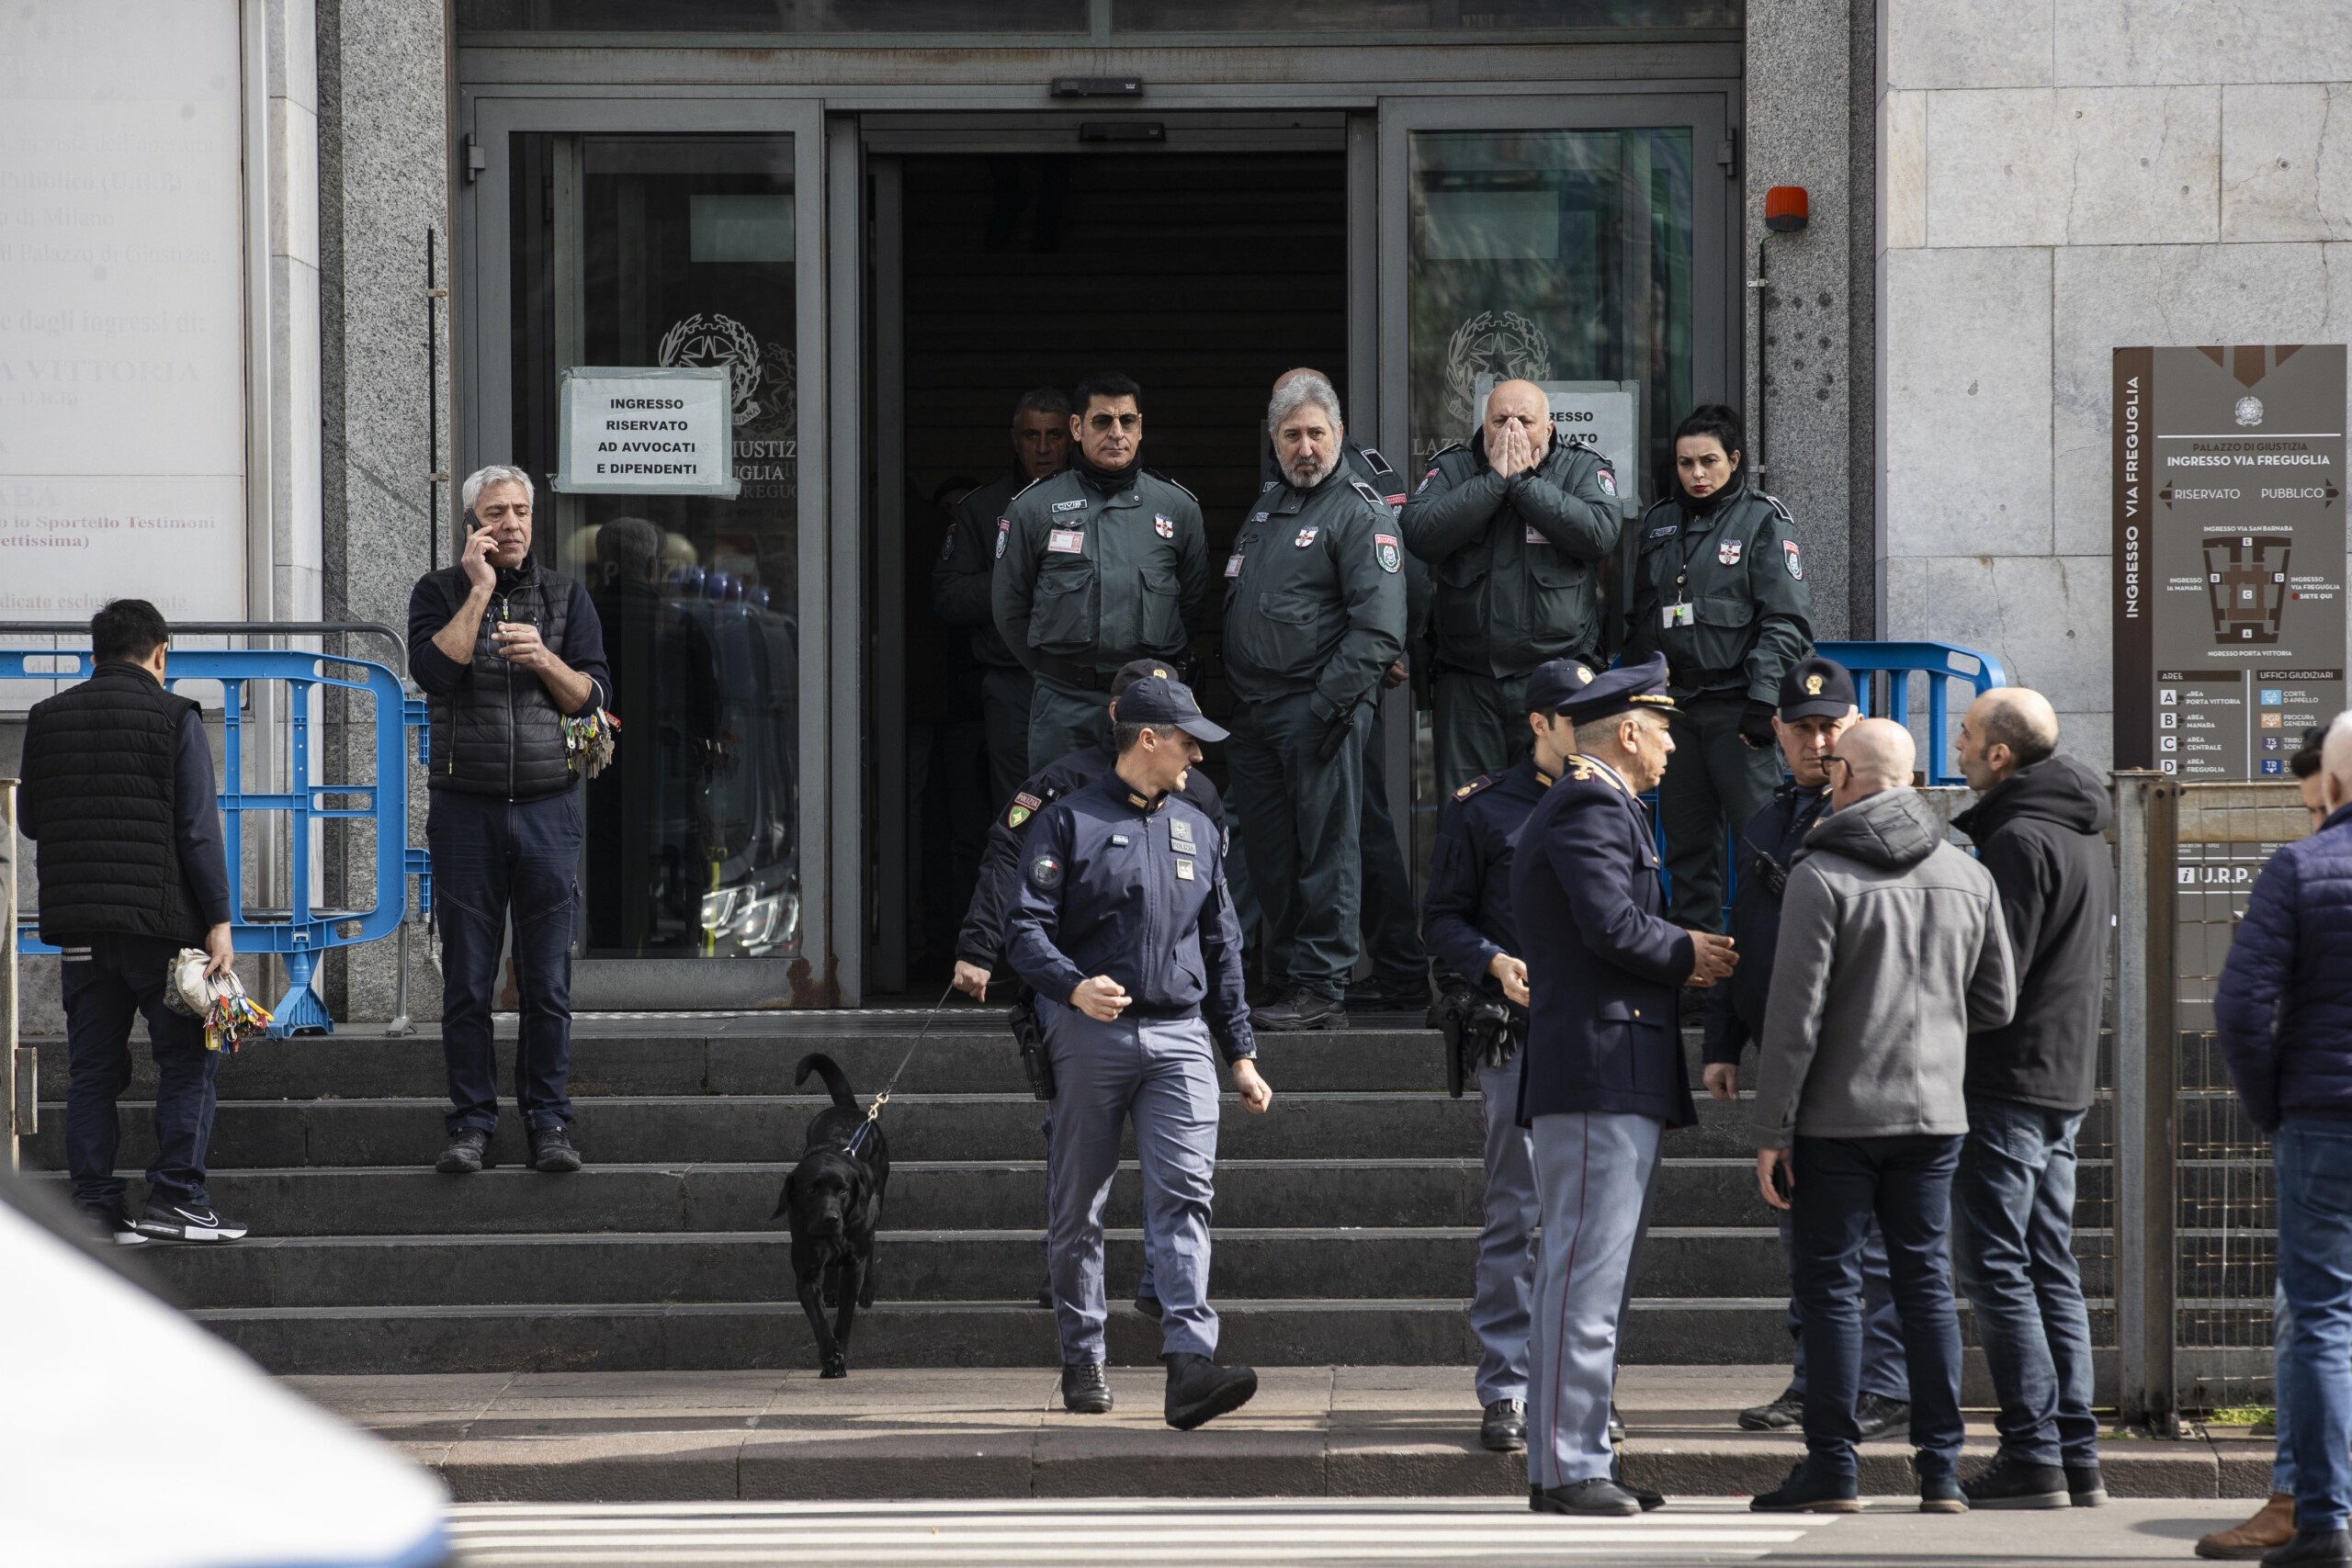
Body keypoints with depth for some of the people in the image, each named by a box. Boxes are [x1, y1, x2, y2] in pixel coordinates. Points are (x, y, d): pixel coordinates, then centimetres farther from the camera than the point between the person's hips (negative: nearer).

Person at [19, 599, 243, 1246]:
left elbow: (30, 819, 17)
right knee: (188, 1058, 4)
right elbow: (198, 828, -9)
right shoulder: (174, 718, -4)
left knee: (92, 1068, 8)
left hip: (77, 922, 4)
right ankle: (175, 1196, -4)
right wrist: (218, 919, -9)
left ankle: (94, 1204, 5)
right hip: (160, 919, -4)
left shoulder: (47, 719, 7)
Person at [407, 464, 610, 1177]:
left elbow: (593, 697, 5)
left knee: (547, 979, 0)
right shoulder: (439, 592, 5)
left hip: (547, 805, 1)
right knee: (467, 979, -1)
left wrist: (544, 660, -13)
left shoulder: (565, 596, 10)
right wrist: (480, 590, -11)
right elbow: (433, 669, -13)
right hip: (465, 809, -1)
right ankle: (472, 1124, 5)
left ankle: (548, 1122, 6)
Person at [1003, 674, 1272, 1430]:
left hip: (1180, 1038, 3)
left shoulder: (1197, 831, 18)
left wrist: (1242, 1055, 18)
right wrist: (1073, 985, -26)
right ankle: (1082, 1361, 16)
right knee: (1079, 1207, 4)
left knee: (1185, 1195, -13)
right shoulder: (1070, 823, 2)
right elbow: (1027, 928, -6)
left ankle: (1190, 1362, -23)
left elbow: (1221, 950, 23)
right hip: (1092, 1038, -3)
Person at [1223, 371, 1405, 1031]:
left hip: (1320, 709, -8)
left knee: (1326, 850, -6)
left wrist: (1327, 703, -19)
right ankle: (1285, 980, 16)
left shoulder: (1360, 513, -6)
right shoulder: (1266, 508, 19)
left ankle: (1321, 989, -5)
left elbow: (1379, 629, -14)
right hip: (1252, 714, 8)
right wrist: (1232, 696, 14)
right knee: (1267, 854, 9)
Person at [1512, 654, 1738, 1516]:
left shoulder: (1580, 807, 24)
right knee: (1587, 1273, -11)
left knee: (1585, 1273, 11)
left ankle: (1567, 1461, 14)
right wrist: (1686, 956, -5)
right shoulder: (1591, 808, -10)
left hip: (1607, 1081, 11)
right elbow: (1611, 926, -22)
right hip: (1601, 1070, -11)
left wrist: (1681, 957, 11)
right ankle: (1568, 1467, -12)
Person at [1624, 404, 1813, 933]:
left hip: (1736, 706, -6)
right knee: (1686, 842, 7)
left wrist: (1762, 700, -17)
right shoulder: (1659, 523, 15)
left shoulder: (1764, 521, -2)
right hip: (1674, 706, 6)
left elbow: (1787, 622, -8)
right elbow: (1639, 619, 22)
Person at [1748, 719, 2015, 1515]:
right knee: (1925, 1280, 10)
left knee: (1830, 1284, 2)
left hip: (1838, 1117, -5)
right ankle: (1940, 1469, 8)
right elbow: (1996, 1002, 10)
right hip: (1933, 1117, 5)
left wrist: (1772, 1129, -9)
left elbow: (1795, 1016, -14)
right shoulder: (1968, 877, 5)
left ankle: (1832, 1467, 3)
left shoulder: (1820, 877, -12)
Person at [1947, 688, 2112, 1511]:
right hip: (2067, 1078, 9)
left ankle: (2033, 1455, -9)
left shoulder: (2019, 841, -15)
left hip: (2008, 1083, -9)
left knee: (1995, 1267, -6)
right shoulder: (2084, 837, 16)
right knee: (2050, 1269, 11)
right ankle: (2077, 1457, 10)